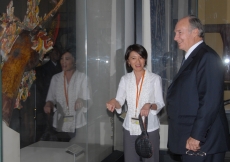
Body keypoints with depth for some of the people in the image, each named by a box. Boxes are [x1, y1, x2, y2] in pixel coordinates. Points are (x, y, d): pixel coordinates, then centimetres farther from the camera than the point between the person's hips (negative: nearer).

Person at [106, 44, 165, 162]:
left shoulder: (155, 78, -4)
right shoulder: (125, 79, 5)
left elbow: (160, 104, -4)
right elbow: (119, 102, 1)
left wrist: (150, 106, -24)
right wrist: (114, 102, -22)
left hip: (150, 128, -2)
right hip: (130, 128, 3)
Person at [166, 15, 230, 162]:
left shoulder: (207, 57, -14)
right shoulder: (192, 58, 16)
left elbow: (211, 100, -22)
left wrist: (196, 136, -22)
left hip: (201, 141, -9)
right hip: (189, 139, 9)